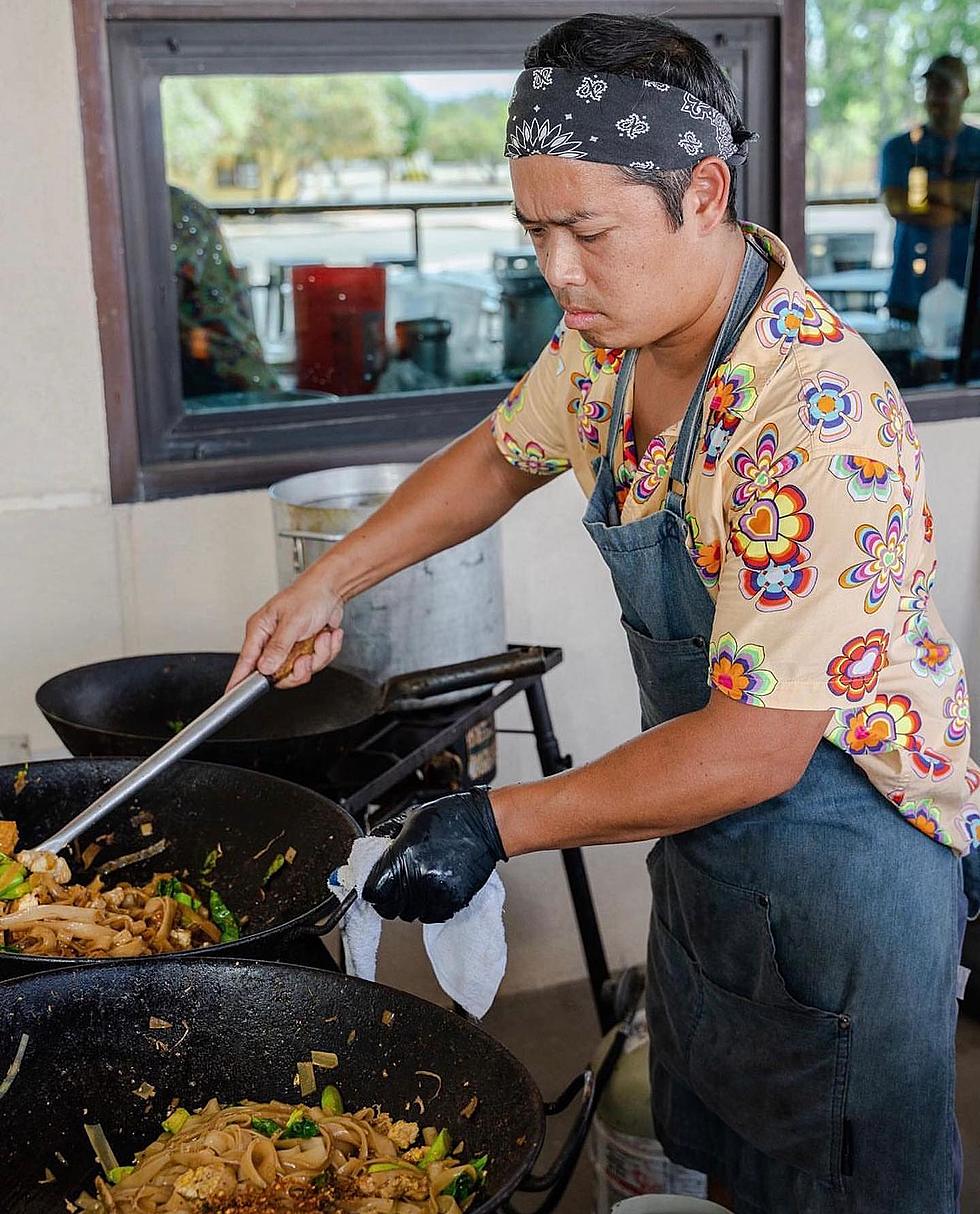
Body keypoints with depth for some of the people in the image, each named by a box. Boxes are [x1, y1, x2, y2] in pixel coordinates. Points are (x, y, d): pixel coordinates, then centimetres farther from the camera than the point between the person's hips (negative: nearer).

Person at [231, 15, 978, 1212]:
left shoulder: (816, 419, -32)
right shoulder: (611, 336, -6)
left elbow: (758, 748, -31)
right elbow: (499, 454, 15)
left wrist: (498, 824, -24)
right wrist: (328, 580, 5)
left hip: (844, 860, -7)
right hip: (703, 837, 8)